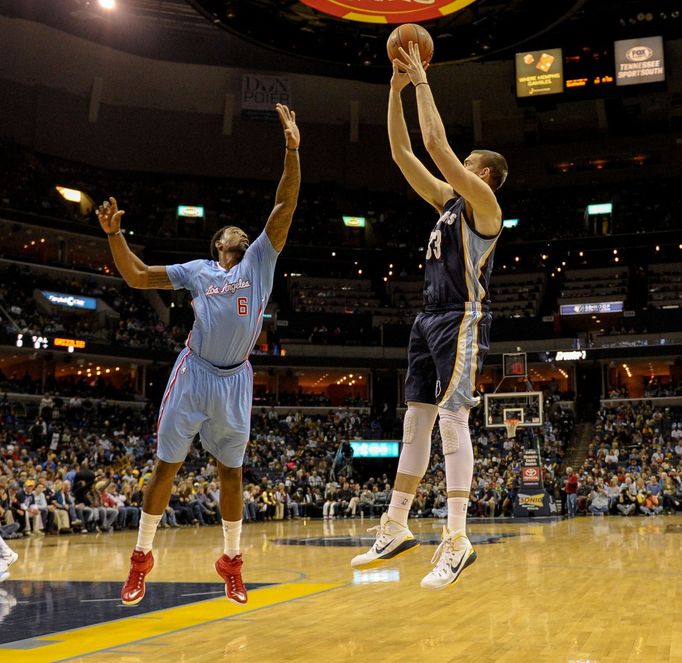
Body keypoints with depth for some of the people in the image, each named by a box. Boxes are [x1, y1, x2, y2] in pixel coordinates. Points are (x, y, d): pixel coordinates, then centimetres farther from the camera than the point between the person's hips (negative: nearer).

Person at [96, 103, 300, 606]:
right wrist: (115, 234, -1)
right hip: (194, 375, 0)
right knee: (167, 465, 3)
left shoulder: (260, 261, 9)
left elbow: (285, 207, 0)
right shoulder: (197, 270, 11)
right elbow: (136, 276, 12)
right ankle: (142, 558, 15)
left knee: (230, 470, 7)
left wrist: (292, 149, -9)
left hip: (235, 380, 0)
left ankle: (231, 561, 20)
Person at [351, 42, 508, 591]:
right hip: (431, 319, 9)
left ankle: (458, 541, -16)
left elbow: (436, 144, -14)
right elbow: (402, 152, 18)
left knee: (452, 419, -16)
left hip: (462, 320, -9)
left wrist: (422, 80, -5)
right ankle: (396, 529, 13)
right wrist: (397, 89, 12)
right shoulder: (448, 199, 20)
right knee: (416, 420, 8)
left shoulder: (483, 202, -4)